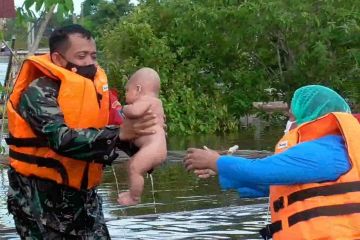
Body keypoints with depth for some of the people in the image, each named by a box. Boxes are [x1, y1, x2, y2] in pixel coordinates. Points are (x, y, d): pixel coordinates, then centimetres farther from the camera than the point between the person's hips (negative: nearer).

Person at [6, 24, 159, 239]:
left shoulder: (95, 87, 7)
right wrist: (118, 134, -38)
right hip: (40, 197, -6)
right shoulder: (39, 92, -16)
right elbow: (62, 139, -30)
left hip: (83, 194, 7)